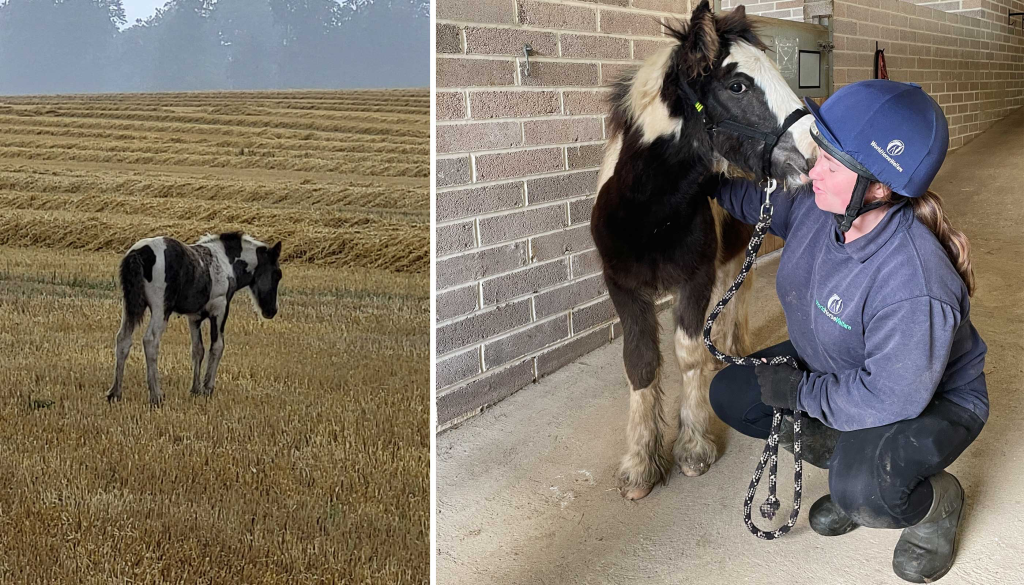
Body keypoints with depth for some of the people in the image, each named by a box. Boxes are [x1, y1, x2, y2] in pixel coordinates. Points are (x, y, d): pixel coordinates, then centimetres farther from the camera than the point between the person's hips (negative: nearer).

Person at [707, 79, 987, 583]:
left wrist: (802, 391, -24)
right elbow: (758, 202, 9)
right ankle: (853, 459, 14)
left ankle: (938, 499, 2)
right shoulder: (816, 206, -17)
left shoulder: (913, 287, -42)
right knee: (731, 394, 0)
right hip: (839, 368, 8)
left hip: (932, 403, -8)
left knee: (862, 489, -36)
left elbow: (892, 400, -34)